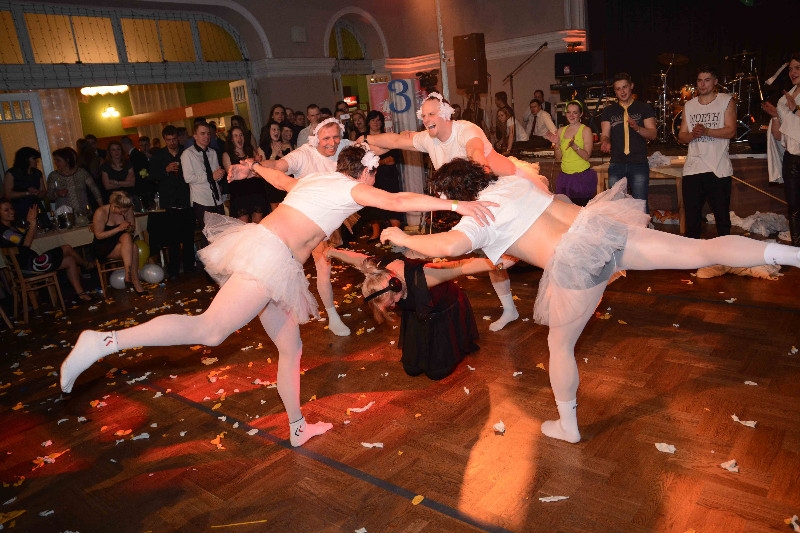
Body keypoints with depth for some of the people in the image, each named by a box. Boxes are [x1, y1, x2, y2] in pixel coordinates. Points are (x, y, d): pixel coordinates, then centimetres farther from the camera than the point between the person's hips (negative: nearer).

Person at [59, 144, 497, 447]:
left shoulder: (318, 179, 24)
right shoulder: (354, 187, 1)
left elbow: (280, 178, 41)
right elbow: (398, 202, -12)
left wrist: (253, 167, 58)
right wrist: (453, 203, -12)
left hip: (273, 264, 10)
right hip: (268, 254, -10)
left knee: (290, 348, 14)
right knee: (209, 331, -17)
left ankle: (297, 428, 26)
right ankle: (107, 341, -16)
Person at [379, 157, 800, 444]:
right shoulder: (511, 181, 17)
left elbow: (452, 245, -23)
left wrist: (404, 238, -6)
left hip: (575, 264, -6)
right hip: (595, 226, 6)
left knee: (560, 346, 13)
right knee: (702, 250, 6)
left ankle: (567, 427, 29)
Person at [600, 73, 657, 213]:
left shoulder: (644, 108, 10)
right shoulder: (609, 111, 14)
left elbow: (653, 134, 2)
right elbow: (605, 134, 8)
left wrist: (637, 128, -18)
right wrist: (605, 142, -17)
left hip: (639, 164, -2)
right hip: (616, 164, 2)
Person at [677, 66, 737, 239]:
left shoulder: (726, 101, 4)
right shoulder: (689, 105, 15)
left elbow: (731, 131, -6)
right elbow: (681, 136, 12)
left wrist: (706, 131, -21)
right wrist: (693, 135, -10)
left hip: (719, 169, -3)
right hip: (693, 168, 3)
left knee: (722, 218, 3)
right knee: (691, 218, 4)